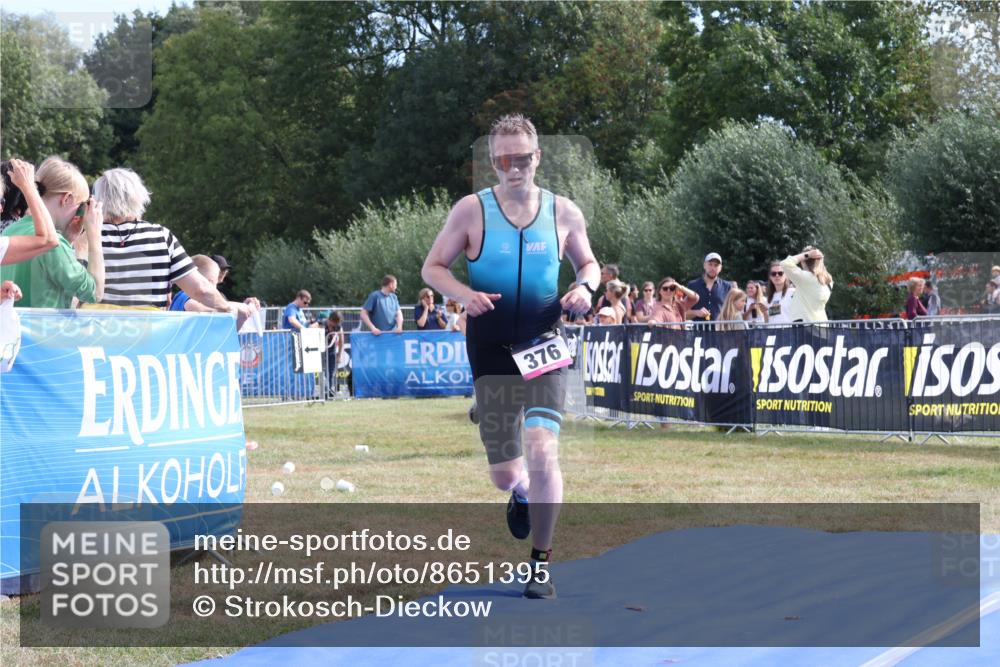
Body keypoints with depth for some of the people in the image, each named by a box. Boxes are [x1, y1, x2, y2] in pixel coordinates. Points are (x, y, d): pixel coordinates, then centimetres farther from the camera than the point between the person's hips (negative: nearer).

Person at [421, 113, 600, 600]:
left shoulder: (563, 212, 3)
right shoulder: (471, 210, -2)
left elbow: (587, 262, 18)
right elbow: (432, 267, 3)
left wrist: (585, 286, -6)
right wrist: (464, 294, -17)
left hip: (545, 345, 0)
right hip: (492, 351, 0)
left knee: (542, 450, -18)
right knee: (503, 475, 3)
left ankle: (541, 564, -4)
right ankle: (521, 493, 44)